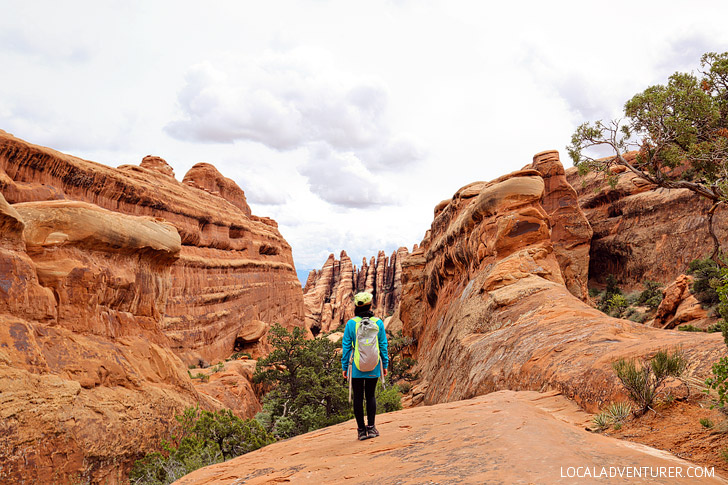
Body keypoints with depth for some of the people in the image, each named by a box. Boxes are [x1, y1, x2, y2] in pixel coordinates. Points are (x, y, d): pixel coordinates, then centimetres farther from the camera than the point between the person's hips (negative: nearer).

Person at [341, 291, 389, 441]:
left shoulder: (351, 323, -7)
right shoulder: (378, 322, -3)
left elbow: (346, 346, -3)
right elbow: (383, 345, 2)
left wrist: (344, 366, 5)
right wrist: (385, 364, 12)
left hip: (356, 367, -1)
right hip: (374, 367, 2)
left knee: (358, 397, 7)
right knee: (370, 395, 14)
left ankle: (361, 430, 11)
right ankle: (371, 428, 12)